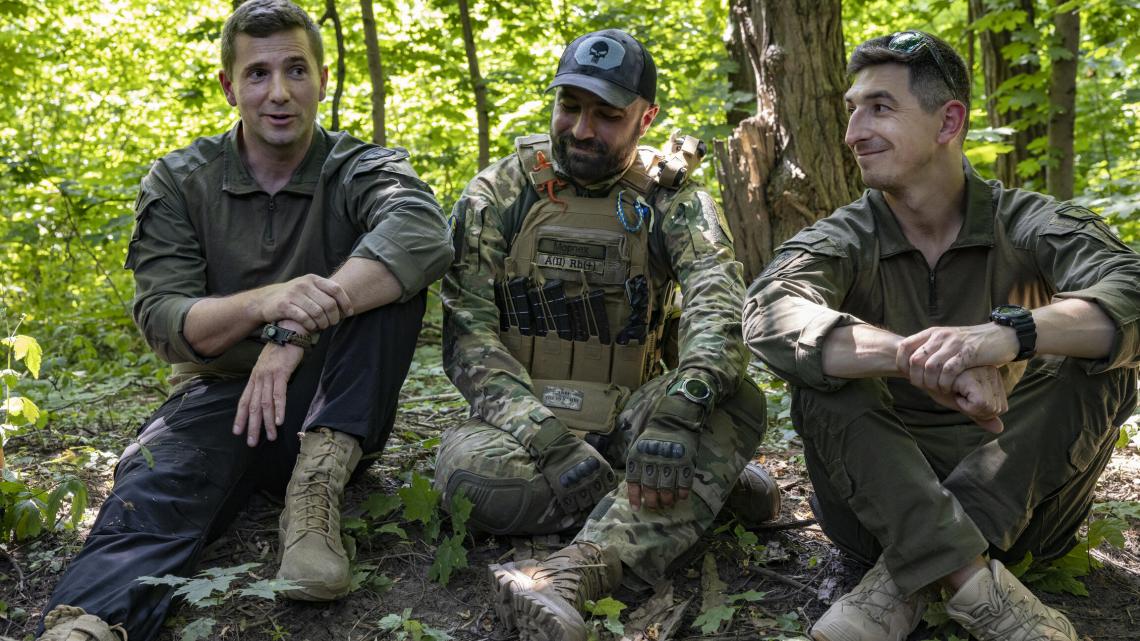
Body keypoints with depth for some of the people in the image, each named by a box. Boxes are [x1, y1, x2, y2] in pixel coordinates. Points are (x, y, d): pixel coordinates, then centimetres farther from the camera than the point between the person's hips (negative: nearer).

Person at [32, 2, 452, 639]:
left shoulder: (360, 170, -1)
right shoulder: (178, 182, 4)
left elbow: (425, 234, -26)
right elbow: (162, 321, -8)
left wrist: (295, 330, -37)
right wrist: (264, 304, -31)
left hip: (328, 405, 0)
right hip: (221, 395, 1)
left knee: (388, 271, -25)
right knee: (152, 488, -33)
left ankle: (315, 488, -31)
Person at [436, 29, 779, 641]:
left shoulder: (671, 198, 0)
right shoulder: (497, 194, 0)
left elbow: (717, 295, -19)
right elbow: (468, 334, -10)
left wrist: (676, 412, -40)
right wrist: (548, 439, -26)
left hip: (628, 416, 1)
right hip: (525, 415, 0)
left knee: (737, 403, -27)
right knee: (470, 472, -34)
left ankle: (573, 572, -45)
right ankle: (710, 483, -18)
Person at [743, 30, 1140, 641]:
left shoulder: (1027, 224, -6)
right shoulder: (844, 240, -6)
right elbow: (768, 315, -30)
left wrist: (1012, 333, -47)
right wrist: (910, 354, -46)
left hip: (1021, 489, 1)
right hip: (883, 494, 0)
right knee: (822, 379, -24)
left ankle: (907, 575, -27)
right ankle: (979, 587, -34)